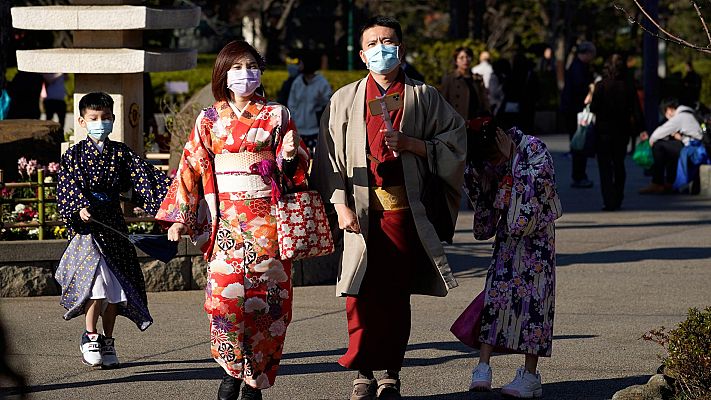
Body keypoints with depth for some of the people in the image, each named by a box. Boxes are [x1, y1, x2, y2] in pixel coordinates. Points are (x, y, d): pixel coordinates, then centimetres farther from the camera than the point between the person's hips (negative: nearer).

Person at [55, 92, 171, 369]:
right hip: (87, 226, -4)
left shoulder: (120, 153, 10)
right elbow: (67, 187, -7)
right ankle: (90, 337, -3)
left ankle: (107, 341, 18)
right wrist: (80, 208, -25)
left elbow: (143, 175, 0)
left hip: (114, 226, 4)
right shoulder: (74, 155, 3)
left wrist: (171, 190, -14)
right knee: (99, 279, -18)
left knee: (115, 288, 4)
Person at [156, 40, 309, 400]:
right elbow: (192, 167, 9)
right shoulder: (209, 120, 11)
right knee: (223, 294, -14)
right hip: (226, 219, 0)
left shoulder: (276, 116, 9)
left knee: (265, 296, -5)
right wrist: (180, 218, 3)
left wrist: (291, 156, -14)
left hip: (266, 219, 0)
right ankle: (232, 370, 3)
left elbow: (293, 169, 10)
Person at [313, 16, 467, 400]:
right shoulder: (345, 99, 8)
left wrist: (411, 144, -9)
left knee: (396, 294, 2)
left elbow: (455, 141, 5)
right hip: (361, 212, 0)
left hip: (405, 210, 0)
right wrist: (340, 205, -4)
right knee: (362, 294, -4)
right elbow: (330, 157, 6)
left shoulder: (423, 96, 6)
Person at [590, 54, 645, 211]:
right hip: (622, 130, 3)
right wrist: (640, 128, 4)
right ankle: (618, 200, 23)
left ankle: (609, 202, -9)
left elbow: (594, 108, -12)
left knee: (605, 168, 1)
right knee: (619, 165, 18)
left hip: (604, 129, -3)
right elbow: (636, 110, -3)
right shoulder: (629, 87, -5)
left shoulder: (601, 86, -12)